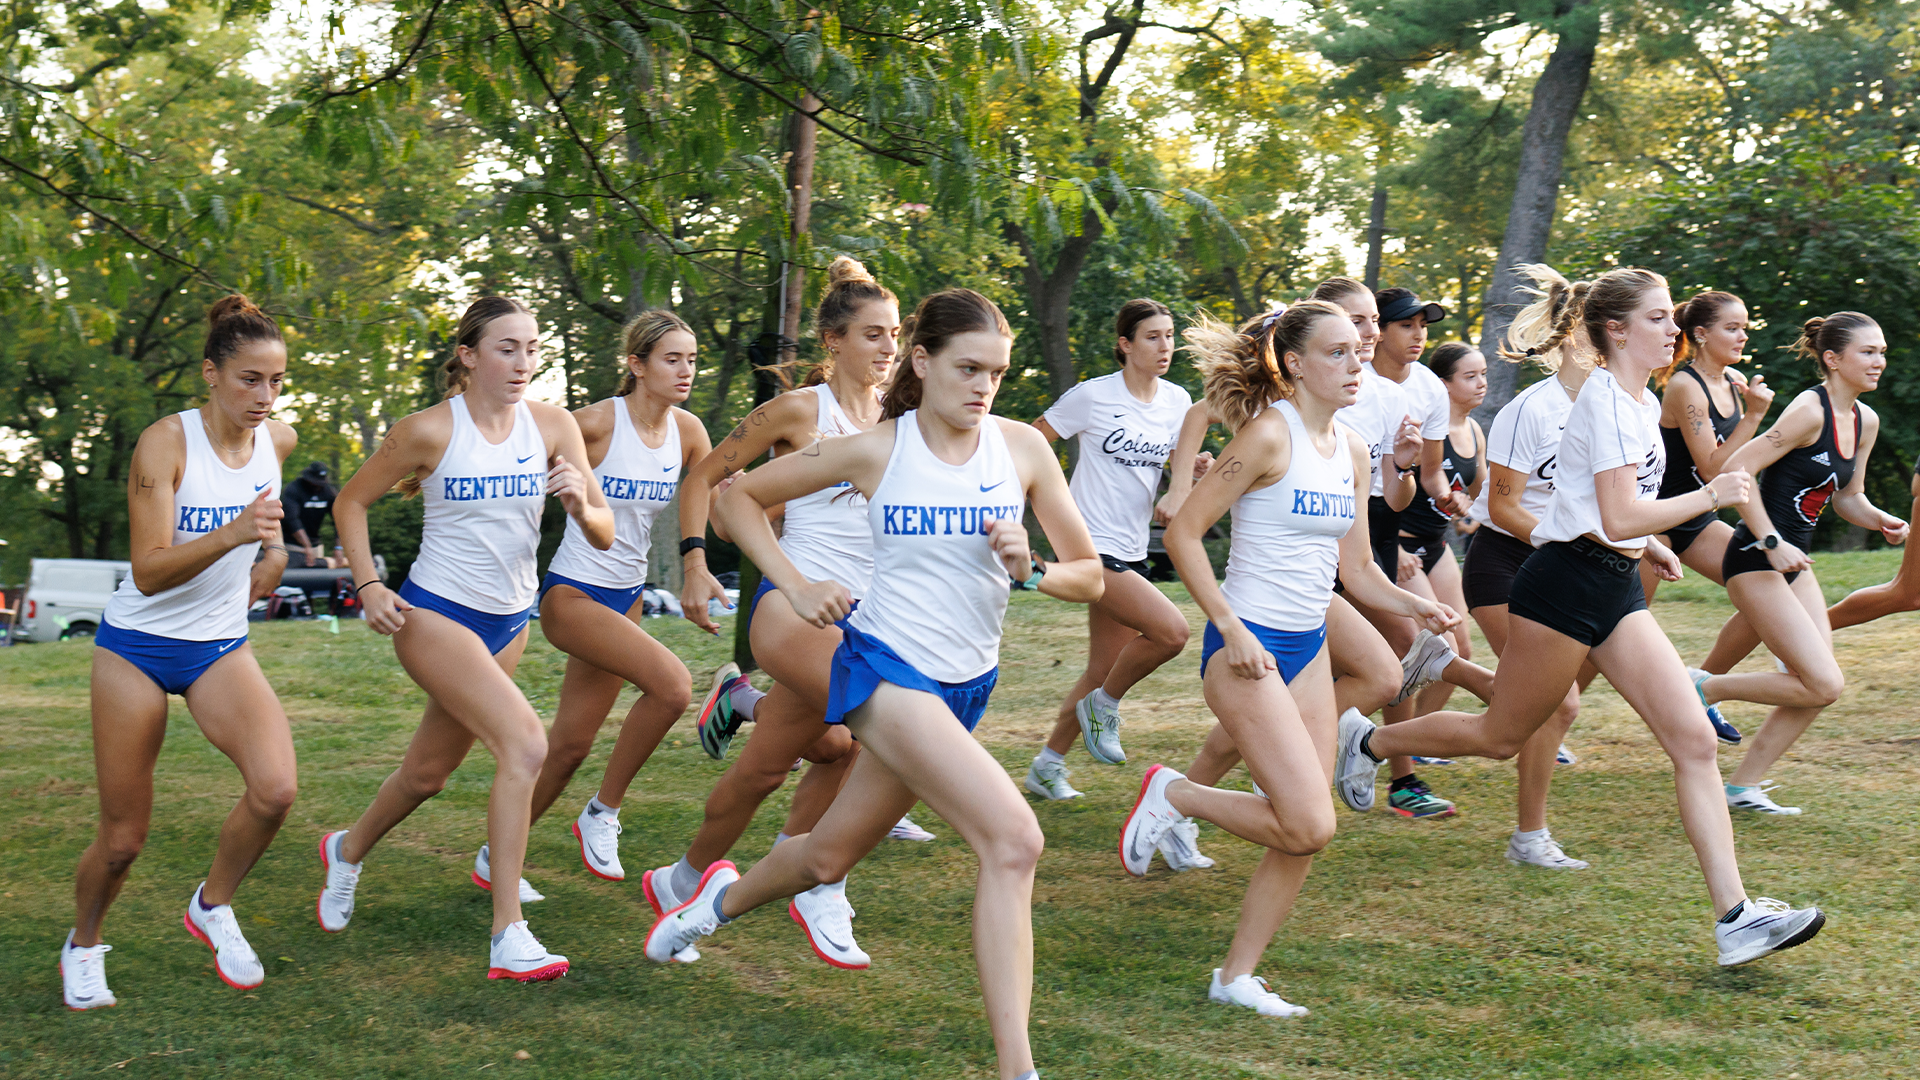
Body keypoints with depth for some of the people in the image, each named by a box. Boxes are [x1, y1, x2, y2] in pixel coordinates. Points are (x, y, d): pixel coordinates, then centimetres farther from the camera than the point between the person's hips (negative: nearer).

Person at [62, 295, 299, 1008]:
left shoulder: (277, 440, -3)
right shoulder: (165, 441, -19)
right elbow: (149, 573, -25)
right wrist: (231, 533, -39)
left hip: (221, 647, 4)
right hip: (138, 646, -3)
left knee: (275, 788, -23)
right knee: (122, 839, 3)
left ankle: (213, 906, 4)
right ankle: (83, 944, 33)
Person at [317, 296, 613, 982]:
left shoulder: (553, 426, -3)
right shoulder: (430, 431, -13)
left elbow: (604, 536, -3)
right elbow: (351, 502, 1)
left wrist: (581, 504, -25)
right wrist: (369, 584, -11)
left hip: (510, 621, 6)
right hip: (434, 616, -5)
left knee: (428, 773, 18)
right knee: (525, 744, -23)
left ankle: (347, 850, 49)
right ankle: (508, 939, -19)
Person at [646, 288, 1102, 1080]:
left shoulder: (1023, 448, -1)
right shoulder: (873, 450, -8)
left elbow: (1090, 575, 4)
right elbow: (737, 498, 4)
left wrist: (1028, 571, -16)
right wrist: (795, 587, -5)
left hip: (965, 685, 5)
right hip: (885, 665, -5)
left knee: (832, 853, 19)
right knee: (1013, 840, -23)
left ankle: (723, 899, 51)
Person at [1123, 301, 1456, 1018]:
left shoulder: (1351, 451, 11)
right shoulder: (1269, 434, -12)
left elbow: (1356, 568, 17)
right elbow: (1183, 534, -13)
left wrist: (1417, 607, -1)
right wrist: (1231, 627, -19)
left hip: (1309, 648, 8)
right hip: (1250, 647, -8)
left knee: (1304, 833, 6)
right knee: (1309, 825, -14)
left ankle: (1237, 977, 18)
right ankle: (1173, 796, 8)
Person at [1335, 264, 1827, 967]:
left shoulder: (1643, 403, 14)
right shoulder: (1607, 400, -16)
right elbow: (1618, 519, -23)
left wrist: (1646, 542, 16)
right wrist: (1711, 496, -15)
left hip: (1616, 588, 9)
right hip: (1566, 584, -9)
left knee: (1694, 740, -3)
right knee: (1502, 736, 6)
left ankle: (1735, 916, -5)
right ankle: (1368, 742, 31)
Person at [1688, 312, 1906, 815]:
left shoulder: (1865, 422, 9)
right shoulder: (1810, 410, -18)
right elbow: (1736, 471, -21)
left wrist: (1882, 521, -1)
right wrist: (1772, 543, -22)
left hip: (1792, 560, 9)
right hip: (1756, 562, -9)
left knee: (1818, 687, 5)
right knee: (1824, 685, -12)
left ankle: (1743, 785, 14)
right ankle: (1704, 688, 3)